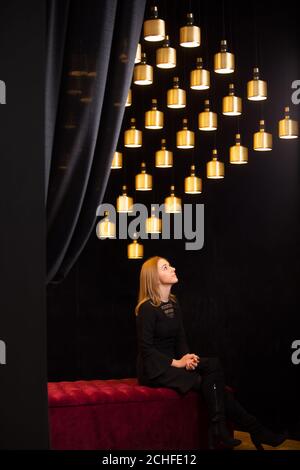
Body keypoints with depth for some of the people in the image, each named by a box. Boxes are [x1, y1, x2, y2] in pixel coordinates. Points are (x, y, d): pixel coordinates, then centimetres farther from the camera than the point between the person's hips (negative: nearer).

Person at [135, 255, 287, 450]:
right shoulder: (147, 308, -14)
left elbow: (181, 338, 11)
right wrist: (176, 362, -20)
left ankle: (219, 432, -21)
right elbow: (145, 348, -17)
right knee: (208, 382, -22)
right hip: (154, 369, -7)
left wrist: (186, 357, -10)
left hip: (172, 363, 7)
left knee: (213, 364, -19)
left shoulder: (174, 303, 11)